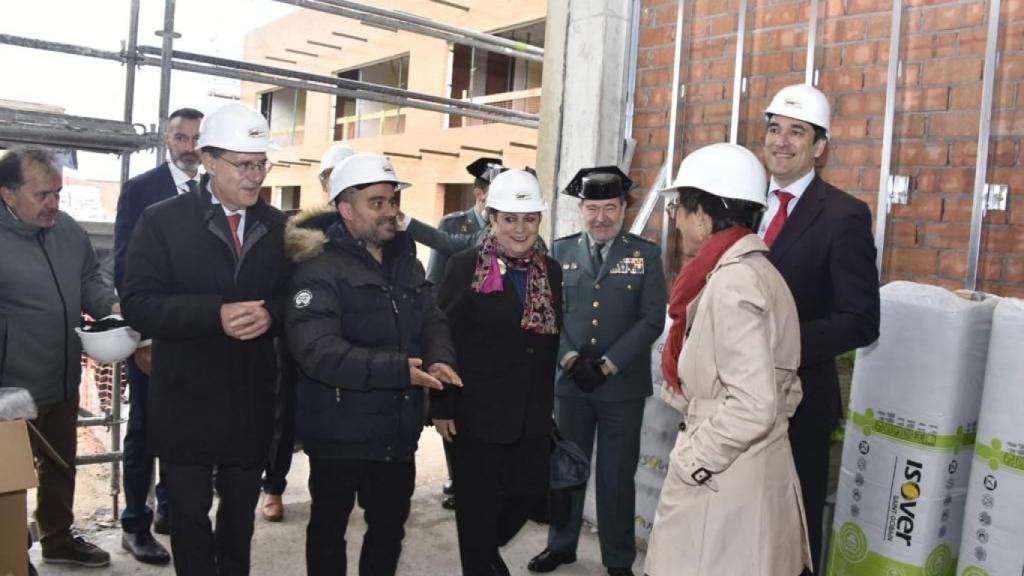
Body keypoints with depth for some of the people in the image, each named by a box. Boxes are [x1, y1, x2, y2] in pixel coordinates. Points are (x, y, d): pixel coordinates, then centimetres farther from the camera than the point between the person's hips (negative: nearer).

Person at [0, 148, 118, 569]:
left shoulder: (68, 230, 0)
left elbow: (88, 280, 13)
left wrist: (112, 307, -8)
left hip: (63, 381, 7)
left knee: (61, 465, 23)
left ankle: (58, 539, 42)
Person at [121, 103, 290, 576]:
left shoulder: (279, 226, 4)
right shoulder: (162, 220, -6)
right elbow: (138, 304, -13)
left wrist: (270, 314, -19)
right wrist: (215, 314, -26)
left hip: (252, 401, 3)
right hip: (186, 400, -2)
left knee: (241, 511, 19)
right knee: (188, 515, 11)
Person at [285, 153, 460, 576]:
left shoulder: (406, 262, 9)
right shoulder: (321, 267, -17)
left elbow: (432, 321, 6)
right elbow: (315, 348, -29)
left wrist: (439, 359, -17)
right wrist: (397, 369, -35)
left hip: (398, 429, 6)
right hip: (340, 431, -6)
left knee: (390, 525, 21)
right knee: (329, 528, 15)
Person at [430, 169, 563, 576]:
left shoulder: (551, 270, 6)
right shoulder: (465, 266, -8)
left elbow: (552, 339, 11)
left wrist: (548, 402, 11)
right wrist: (442, 406, -11)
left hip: (532, 413, 5)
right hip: (477, 412, -5)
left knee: (531, 491, 12)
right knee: (478, 504, 8)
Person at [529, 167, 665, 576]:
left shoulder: (646, 254, 0)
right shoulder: (561, 251, 6)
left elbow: (651, 320, -6)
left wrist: (608, 365, -14)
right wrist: (570, 358, -12)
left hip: (623, 384, -2)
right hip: (569, 380, 2)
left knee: (617, 475, 8)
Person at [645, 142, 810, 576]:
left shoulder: (731, 282, -20)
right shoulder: (753, 271, 9)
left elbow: (753, 405, -26)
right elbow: (779, 388, 14)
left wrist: (692, 460, -15)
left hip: (724, 482, -9)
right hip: (745, 470, 9)